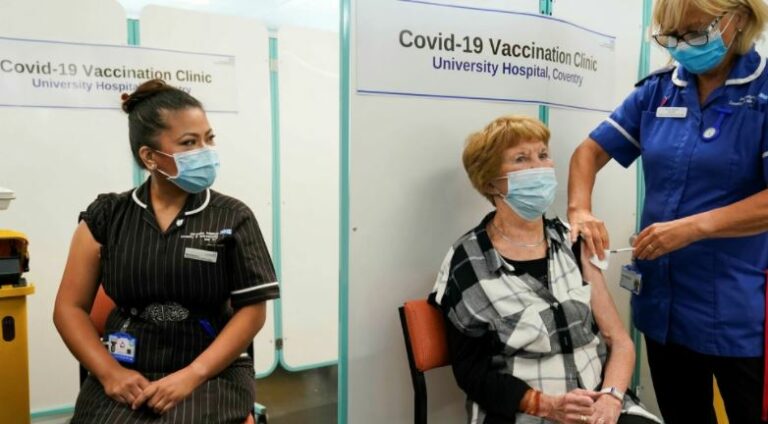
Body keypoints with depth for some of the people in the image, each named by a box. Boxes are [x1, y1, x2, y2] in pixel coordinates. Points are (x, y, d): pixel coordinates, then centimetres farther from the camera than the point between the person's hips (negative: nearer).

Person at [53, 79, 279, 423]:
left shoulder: (232, 218, -2)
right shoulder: (106, 216, 4)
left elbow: (252, 309, -4)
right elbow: (70, 307, 7)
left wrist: (192, 376, -14)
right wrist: (109, 372, -7)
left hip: (212, 373, -1)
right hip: (127, 374, 2)